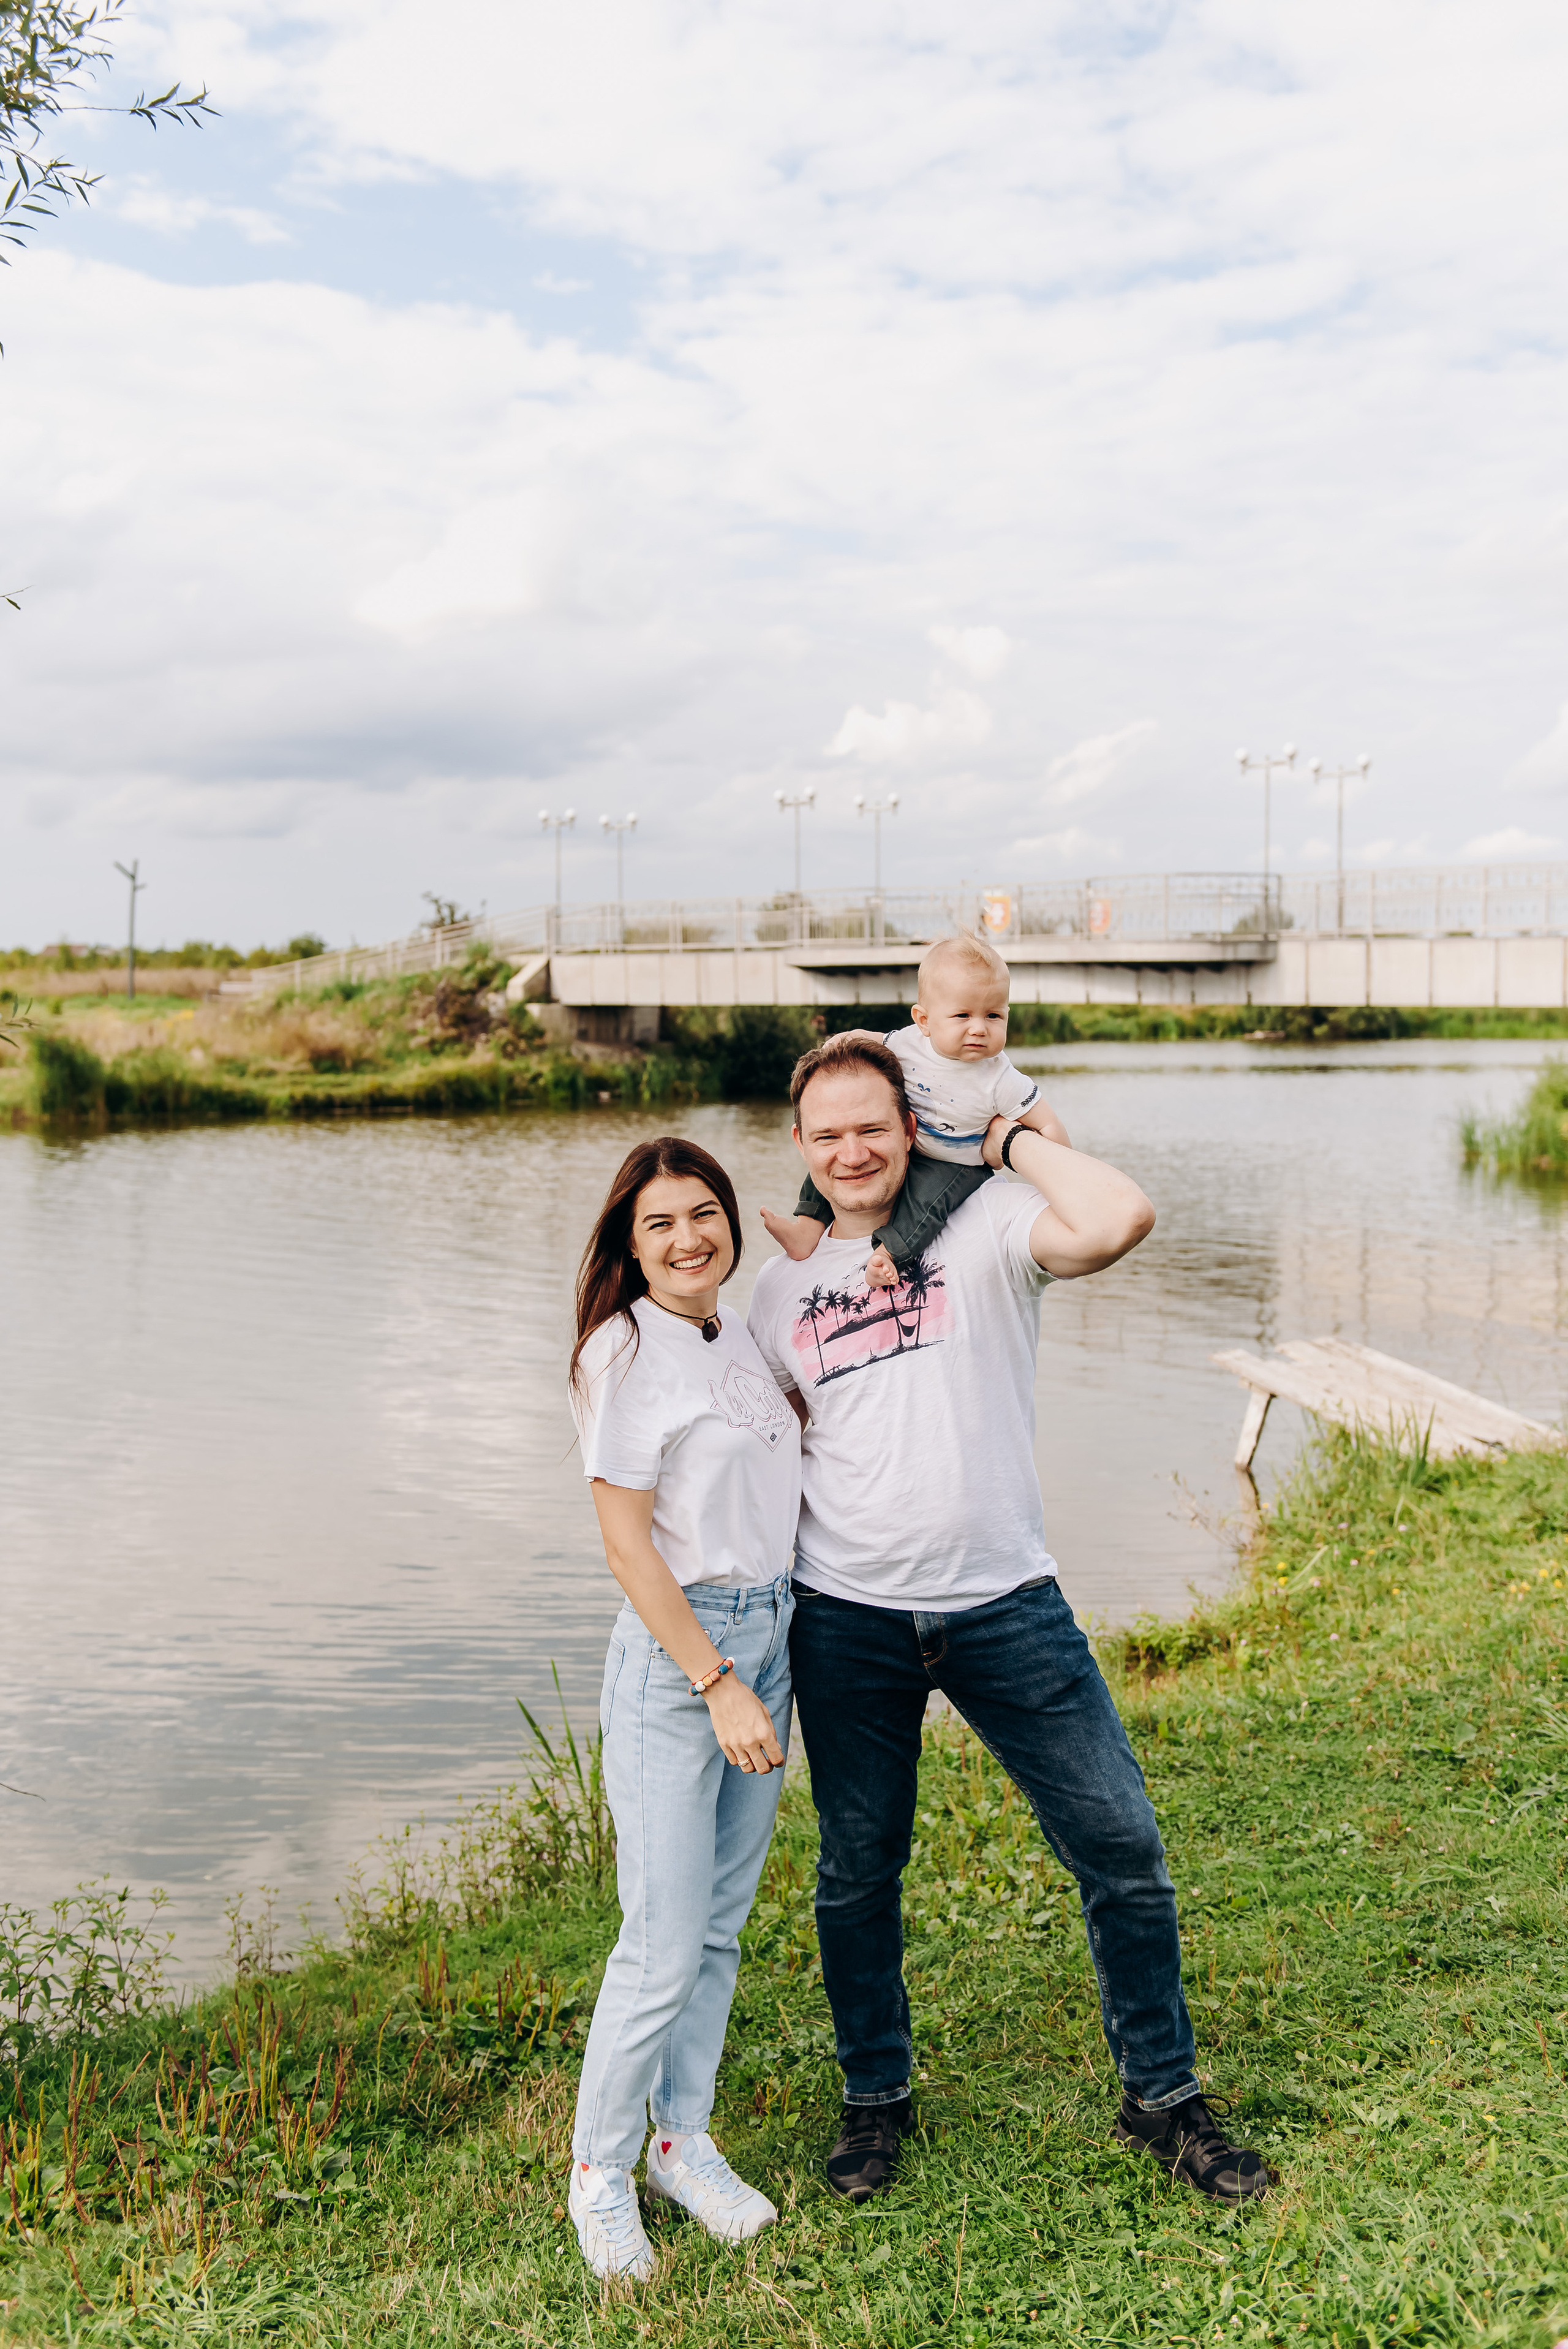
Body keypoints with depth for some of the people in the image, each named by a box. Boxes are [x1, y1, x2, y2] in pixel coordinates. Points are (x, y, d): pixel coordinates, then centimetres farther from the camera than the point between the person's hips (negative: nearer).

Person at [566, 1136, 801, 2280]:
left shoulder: (738, 1333, 8)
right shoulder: (624, 1352, -12)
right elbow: (627, 1543, -15)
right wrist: (720, 1685, -17)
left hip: (768, 1638, 7)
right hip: (674, 1657, -7)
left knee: (723, 1925, 14)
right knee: (665, 1946, -4)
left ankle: (686, 2142, 30)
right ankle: (600, 2172, 16)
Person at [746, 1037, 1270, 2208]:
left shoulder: (987, 1229, -5)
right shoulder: (782, 1287, 8)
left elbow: (1121, 1219, -26)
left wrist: (1015, 1135, -11)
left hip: (1005, 1604, -2)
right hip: (848, 1619, 3)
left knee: (1124, 1846, 3)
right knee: (859, 1869, 13)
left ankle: (1163, 2100, 24)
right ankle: (876, 2097, 36)